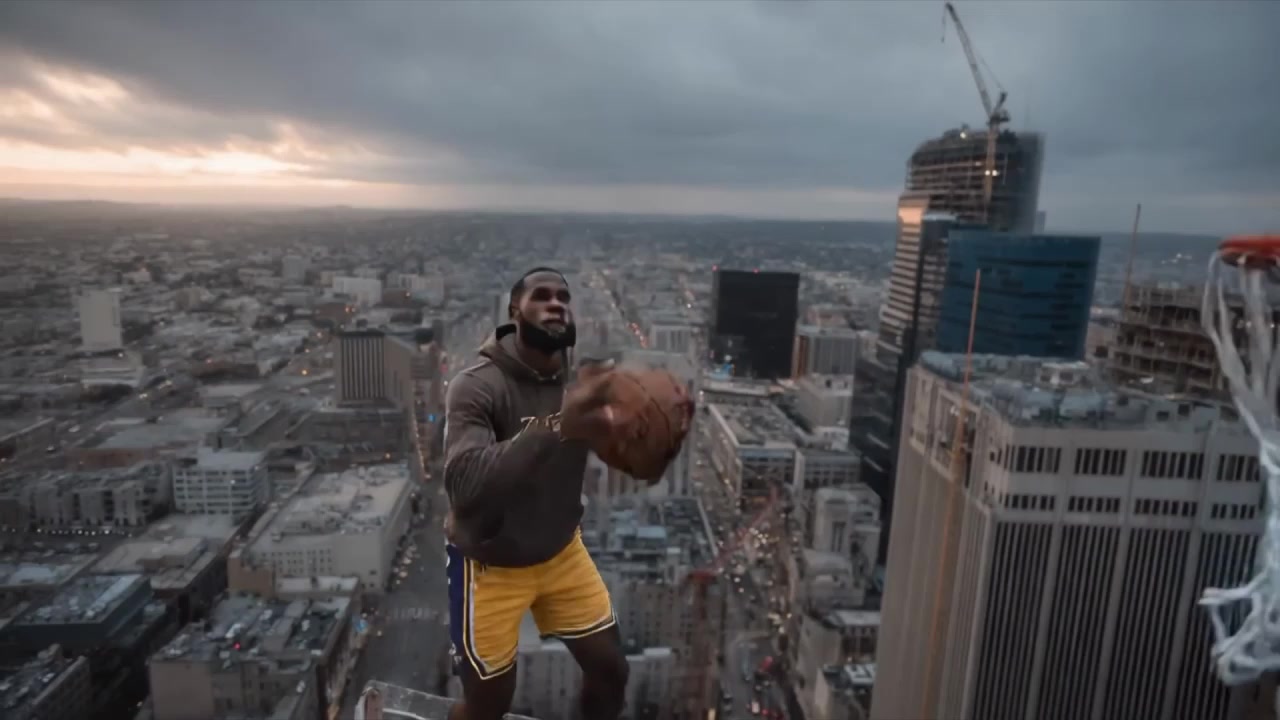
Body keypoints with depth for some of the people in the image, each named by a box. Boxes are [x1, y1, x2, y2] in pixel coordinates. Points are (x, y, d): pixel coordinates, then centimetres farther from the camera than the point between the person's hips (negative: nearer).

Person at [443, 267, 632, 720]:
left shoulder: (581, 379, -9)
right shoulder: (476, 387, -25)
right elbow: (465, 486, -39)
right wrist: (557, 428, -50)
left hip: (562, 551, 5)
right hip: (491, 565, -4)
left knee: (610, 669, 12)